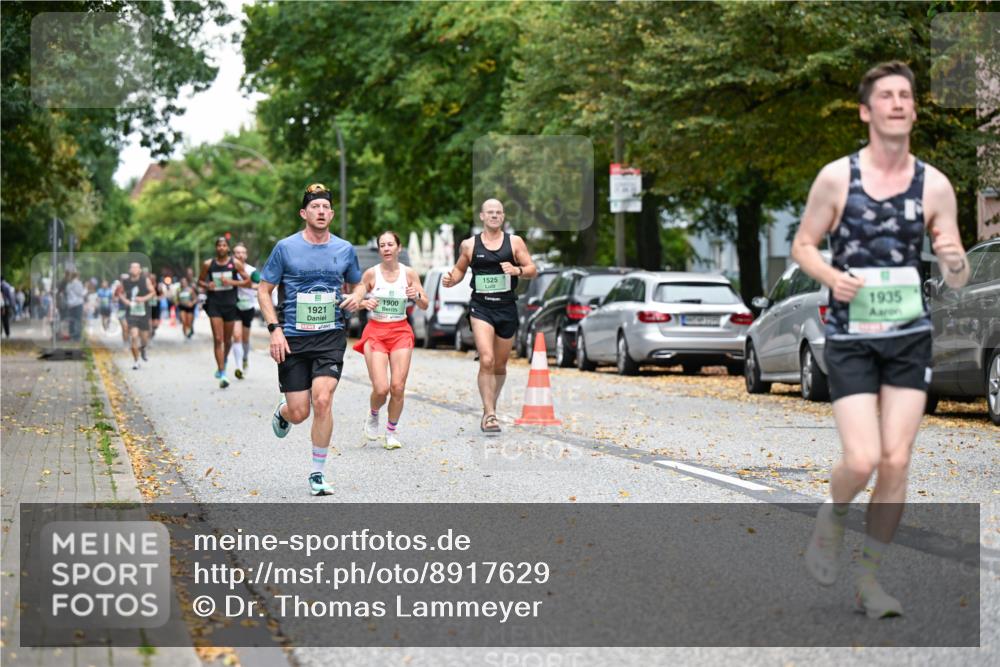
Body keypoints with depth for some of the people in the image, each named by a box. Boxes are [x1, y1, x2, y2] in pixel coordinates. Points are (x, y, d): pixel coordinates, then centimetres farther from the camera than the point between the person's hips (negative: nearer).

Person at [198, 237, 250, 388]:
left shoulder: (235, 263, -1)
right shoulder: (208, 264, 2)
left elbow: (247, 281, 1)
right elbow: (200, 281, 14)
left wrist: (232, 282, -14)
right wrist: (206, 286, -9)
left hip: (230, 304, 1)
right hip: (214, 304, -1)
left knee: (227, 340, 13)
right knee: (218, 340, -10)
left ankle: (224, 361, 44)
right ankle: (222, 374, -12)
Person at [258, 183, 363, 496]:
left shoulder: (345, 249, 6)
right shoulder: (285, 247, -2)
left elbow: (357, 285, 22)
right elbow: (264, 290, 3)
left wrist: (354, 299, -3)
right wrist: (275, 330, -8)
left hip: (331, 337, 1)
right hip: (292, 339, -1)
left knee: (322, 400, -17)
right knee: (299, 413, -2)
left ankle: (318, 474, -4)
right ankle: (282, 412, 39)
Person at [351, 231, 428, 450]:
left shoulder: (409, 273, 2)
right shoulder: (371, 274, -3)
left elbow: (425, 305, 5)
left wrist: (417, 296, -18)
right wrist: (364, 303, -25)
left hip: (401, 332, 2)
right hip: (375, 332, -2)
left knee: (398, 387, -8)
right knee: (381, 389, -13)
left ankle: (392, 431, 13)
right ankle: (373, 415, 21)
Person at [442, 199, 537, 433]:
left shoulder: (515, 242, 5)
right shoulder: (469, 245, 5)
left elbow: (533, 270, 4)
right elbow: (460, 268, 18)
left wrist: (517, 270, -17)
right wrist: (451, 279, -3)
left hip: (507, 308, 2)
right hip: (481, 307, -2)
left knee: (500, 365, 12)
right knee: (486, 360, -19)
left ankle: (490, 409, 31)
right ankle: (489, 414, -17)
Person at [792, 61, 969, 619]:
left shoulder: (935, 186, 2)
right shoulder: (836, 177, -3)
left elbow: (958, 281, 5)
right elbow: (803, 244, 6)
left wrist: (955, 261, -19)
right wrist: (831, 276, -14)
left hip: (910, 337, 2)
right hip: (850, 338, -2)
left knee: (896, 462, -1)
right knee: (862, 460, -13)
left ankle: (869, 578, 14)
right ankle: (834, 516, 21)